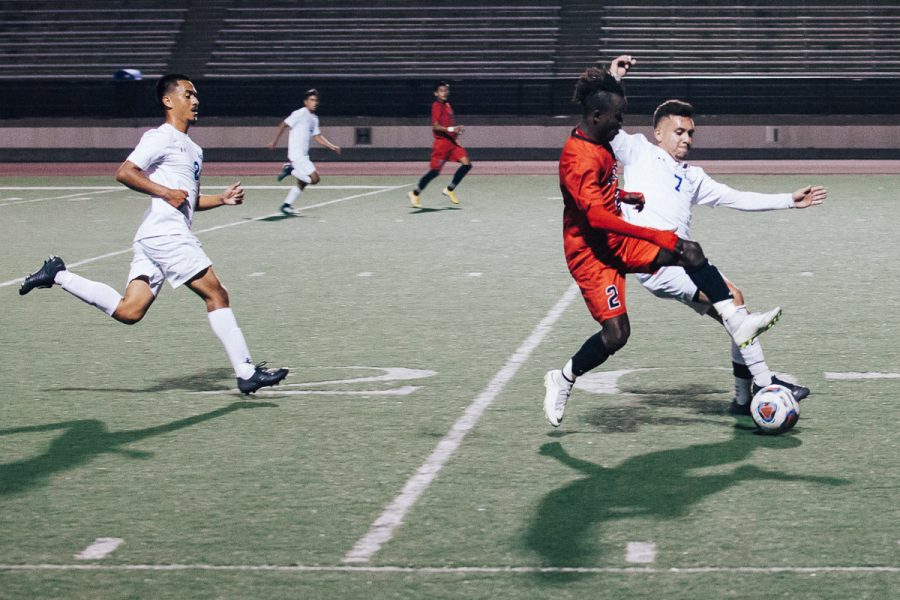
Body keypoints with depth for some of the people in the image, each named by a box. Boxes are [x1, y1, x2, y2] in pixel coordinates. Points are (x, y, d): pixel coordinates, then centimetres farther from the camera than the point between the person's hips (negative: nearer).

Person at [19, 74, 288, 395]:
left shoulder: (193, 150, 25)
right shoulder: (161, 137, -4)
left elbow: (191, 200, 31)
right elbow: (124, 173, -13)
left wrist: (222, 198, 15)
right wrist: (166, 192, -15)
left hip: (155, 238, 9)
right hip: (165, 233, -9)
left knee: (128, 311, 0)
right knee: (217, 295, -8)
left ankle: (57, 275, 9)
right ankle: (246, 373, -5)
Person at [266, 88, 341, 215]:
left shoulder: (314, 118, 15)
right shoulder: (299, 114, -11)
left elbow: (317, 136, 22)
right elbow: (282, 125, -8)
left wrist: (332, 147, 13)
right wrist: (275, 142, -7)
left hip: (304, 156, 9)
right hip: (297, 155, -9)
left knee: (302, 183, 11)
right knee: (315, 178, -15)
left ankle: (286, 205, 16)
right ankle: (290, 170, -3)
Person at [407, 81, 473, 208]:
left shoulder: (447, 105, 15)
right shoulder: (436, 106, -10)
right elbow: (436, 126, -18)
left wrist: (456, 132, 15)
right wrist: (451, 129, -29)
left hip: (451, 142, 8)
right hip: (441, 142, -8)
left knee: (467, 164, -4)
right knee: (435, 170, -7)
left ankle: (449, 189, 8)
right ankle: (414, 194, 7)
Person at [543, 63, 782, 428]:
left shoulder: (600, 144, 6)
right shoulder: (578, 158, -24)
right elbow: (596, 216, -35)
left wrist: (627, 196, 9)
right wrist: (660, 238, -37)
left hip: (616, 242, 9)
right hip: (590, 252, -9)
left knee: (691, 253, -8)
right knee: (616, 334, -12)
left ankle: (737, 323, -10)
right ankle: (562, 380, 11)